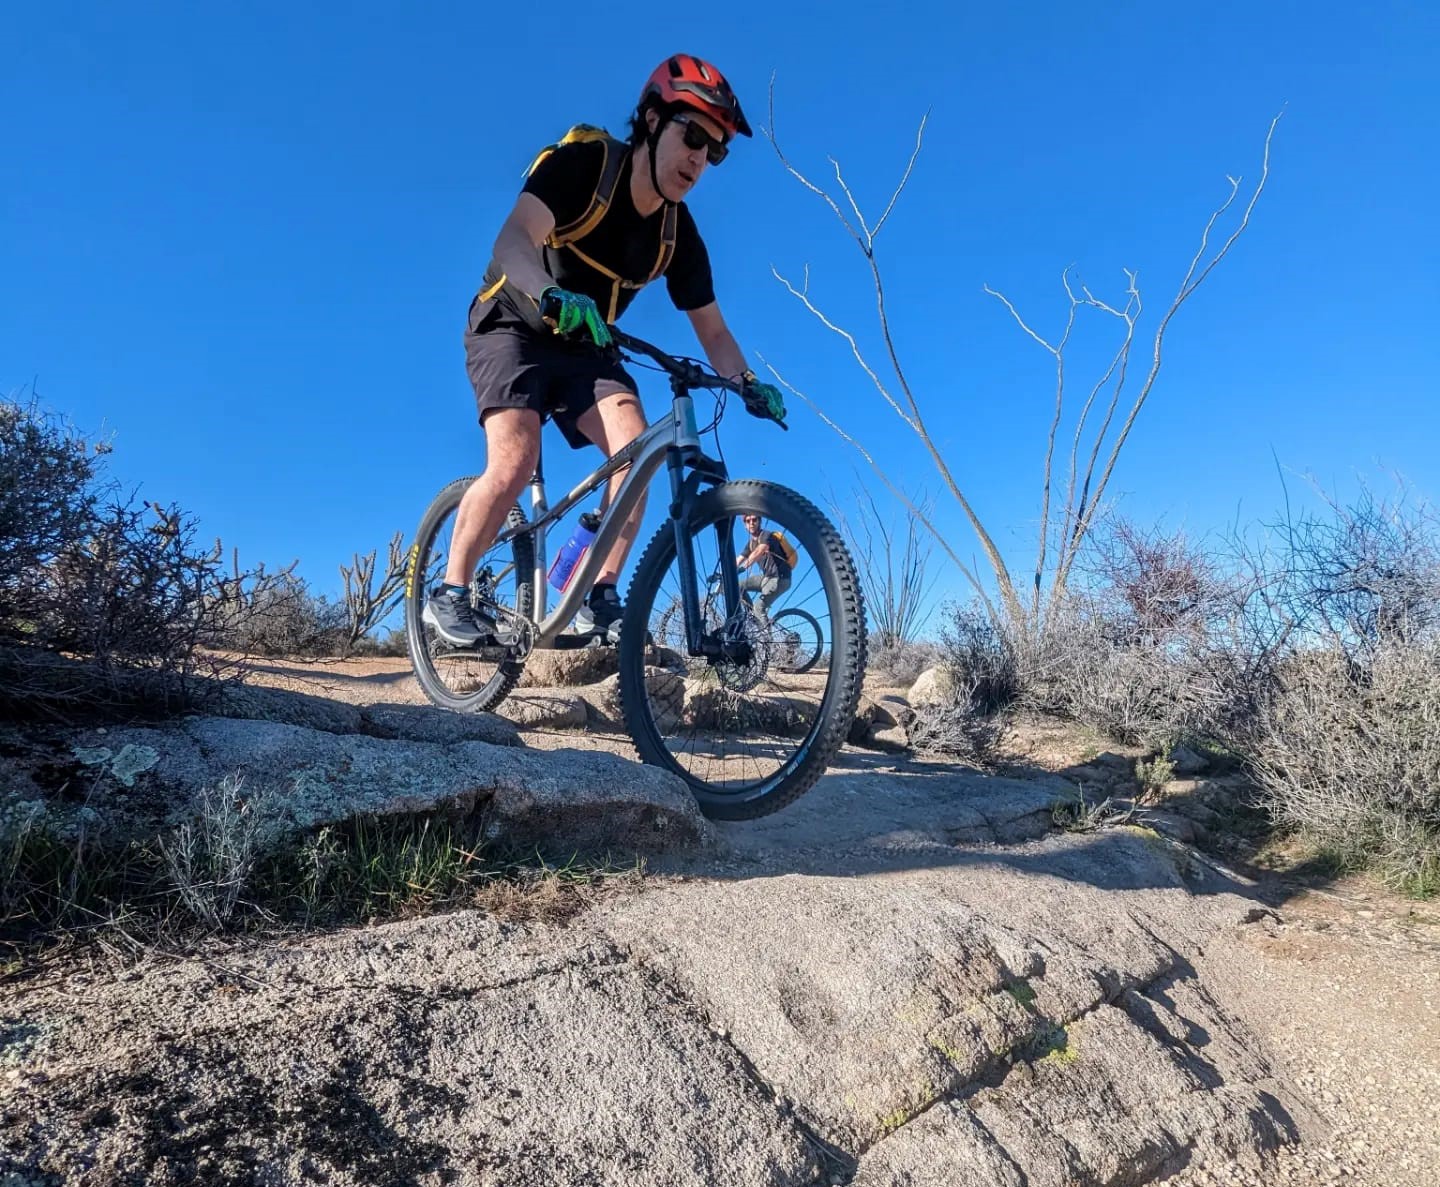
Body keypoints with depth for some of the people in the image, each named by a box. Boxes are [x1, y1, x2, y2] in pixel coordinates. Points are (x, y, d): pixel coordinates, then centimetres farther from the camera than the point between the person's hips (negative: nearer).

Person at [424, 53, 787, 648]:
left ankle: (600, 597, -12)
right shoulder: (582, 161, -19)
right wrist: (553, 294, -54)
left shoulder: (678, 233, -5)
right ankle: (450, 593, -7)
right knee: (514, 462, -26)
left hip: (585, 348, 5)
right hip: (513, 326, -4)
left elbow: (713, 331, -2)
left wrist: (749, 383, -20)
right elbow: (513, 238, -33)